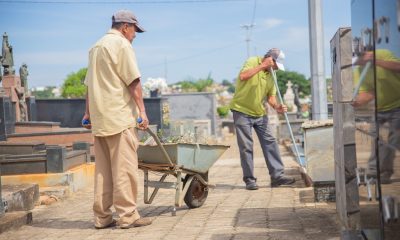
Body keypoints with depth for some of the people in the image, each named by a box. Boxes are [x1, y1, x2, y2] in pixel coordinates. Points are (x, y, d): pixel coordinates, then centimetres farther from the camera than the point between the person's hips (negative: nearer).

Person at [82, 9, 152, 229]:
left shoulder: (96, 47, 20)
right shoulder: (121, 44, -5)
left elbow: (90, 84, 21)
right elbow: (133, 82, -12)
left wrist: (88, 113, 24)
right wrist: (142, 111, -11)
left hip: (99, 118, 8)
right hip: (120, 116, -8)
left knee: (103, 170, 8)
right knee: (124, 168, -5)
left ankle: (101, 217, 10)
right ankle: (127, 215, -2)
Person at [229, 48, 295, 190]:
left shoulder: (270, 76, 8)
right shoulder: (252, 62, -10)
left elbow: (270, 97, 9)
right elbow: (243, 76, -30)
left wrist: (276, 107, -12)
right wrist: (262, 66, -26)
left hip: (260, 114, 6)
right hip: (242, 112, -6)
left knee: (270, 143, 1)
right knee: (246, 147, -4)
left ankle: (277, 176, 4)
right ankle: (249, 180, 3)